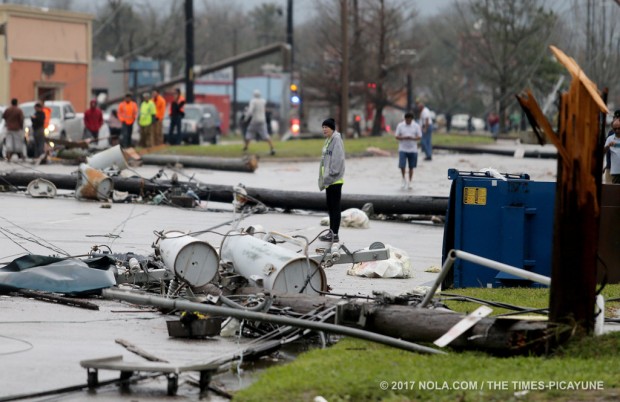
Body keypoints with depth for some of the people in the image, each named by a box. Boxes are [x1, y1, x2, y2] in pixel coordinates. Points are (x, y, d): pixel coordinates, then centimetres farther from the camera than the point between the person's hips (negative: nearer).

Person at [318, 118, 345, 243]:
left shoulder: (336, 140, -14)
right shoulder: (328, 140, 15)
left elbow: (337, 160, -21)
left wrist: (329, 176, -20)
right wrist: (323, 179, 17)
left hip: (335, 180, -10)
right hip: (329, 180, 10)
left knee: (335, 207, -6)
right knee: (330, 207, 15)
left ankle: (334, 235, -4)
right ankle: (332, 232, 22)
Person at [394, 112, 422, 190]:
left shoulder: (416, 126, 0)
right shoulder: (400, 125, 0)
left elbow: (419, 137, 0)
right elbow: (397, 136, 1)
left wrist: (412, 138, -20)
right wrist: (404, 138, -19)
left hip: (413, 150, 1)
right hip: (403, 149, -1)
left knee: (411, 167, 6)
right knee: (402, 166, -10)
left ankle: (409, 183, 18)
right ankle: (404, 180, 14)